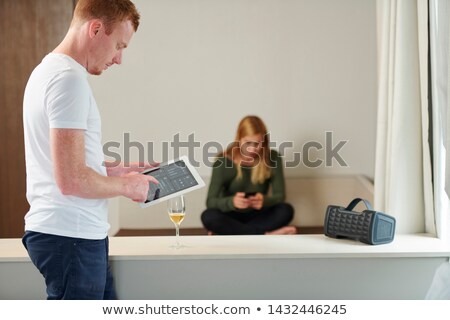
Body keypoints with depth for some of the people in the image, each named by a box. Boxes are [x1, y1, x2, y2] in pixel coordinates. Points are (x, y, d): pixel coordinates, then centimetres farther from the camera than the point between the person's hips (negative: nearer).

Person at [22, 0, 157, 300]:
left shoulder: (50, 69, 15)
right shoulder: (69, 78, -18)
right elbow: (72, 180, -24)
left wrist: (117, 170, 16)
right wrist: (126, 185, -9)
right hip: (70, 236, -10)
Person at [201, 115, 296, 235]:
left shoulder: (273, 158, -10)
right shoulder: (223, 161, -14)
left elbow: (279, 196, -11)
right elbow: (210, 202, -19)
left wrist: (264, 200, -35)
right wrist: (232, 202, -41)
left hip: (257, 216, 1)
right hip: (231, 217, -1)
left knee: (286, 210, -27)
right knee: (208, 217, -33)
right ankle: (266, 235, -28)